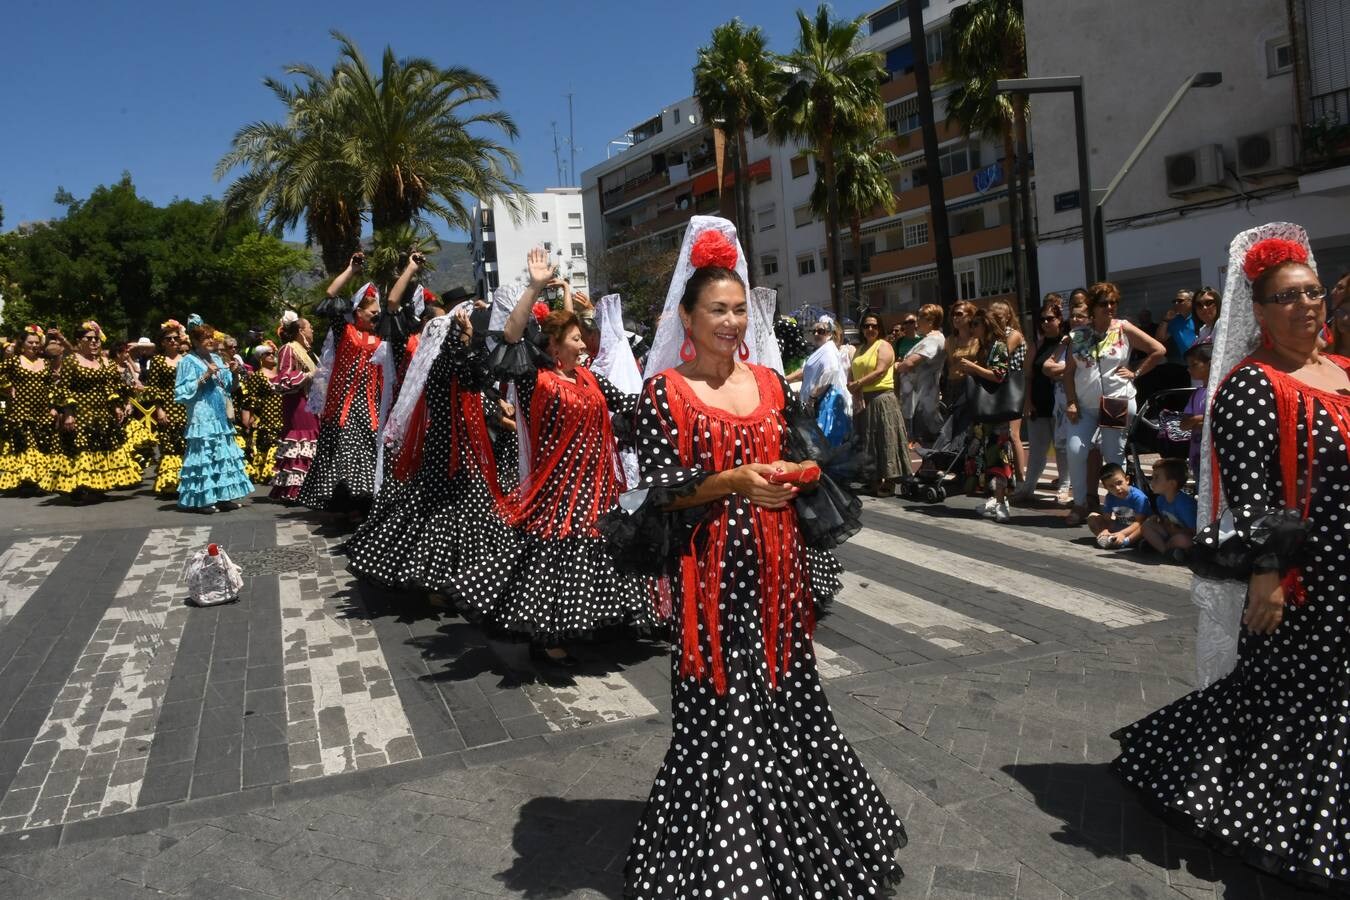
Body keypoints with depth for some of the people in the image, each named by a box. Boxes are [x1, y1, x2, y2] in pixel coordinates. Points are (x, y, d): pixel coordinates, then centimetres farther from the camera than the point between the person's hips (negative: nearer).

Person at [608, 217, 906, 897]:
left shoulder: (769, 382, 10)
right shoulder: (664, 390, -5)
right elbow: (661, 488, -10)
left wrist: (795, 475, -5)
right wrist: (736, 482, -22)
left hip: (774, 566, 5)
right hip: (711, 572, -4)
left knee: (786, 700, 13)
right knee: (722, 715, 2)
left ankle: (802, 841, 35)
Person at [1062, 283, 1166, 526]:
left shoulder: (1124, 329, 0)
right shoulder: (1078, 335, 5)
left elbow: (1159, 350, 3)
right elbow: (1069, 371, 5)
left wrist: (1135, 373, -2)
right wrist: (1071, 402, -4)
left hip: (1118, 403, -2)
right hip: (1086, 406, 2)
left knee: (1115, 456, 2)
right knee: (1075, 451, -9)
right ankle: (1080, 504, 4)